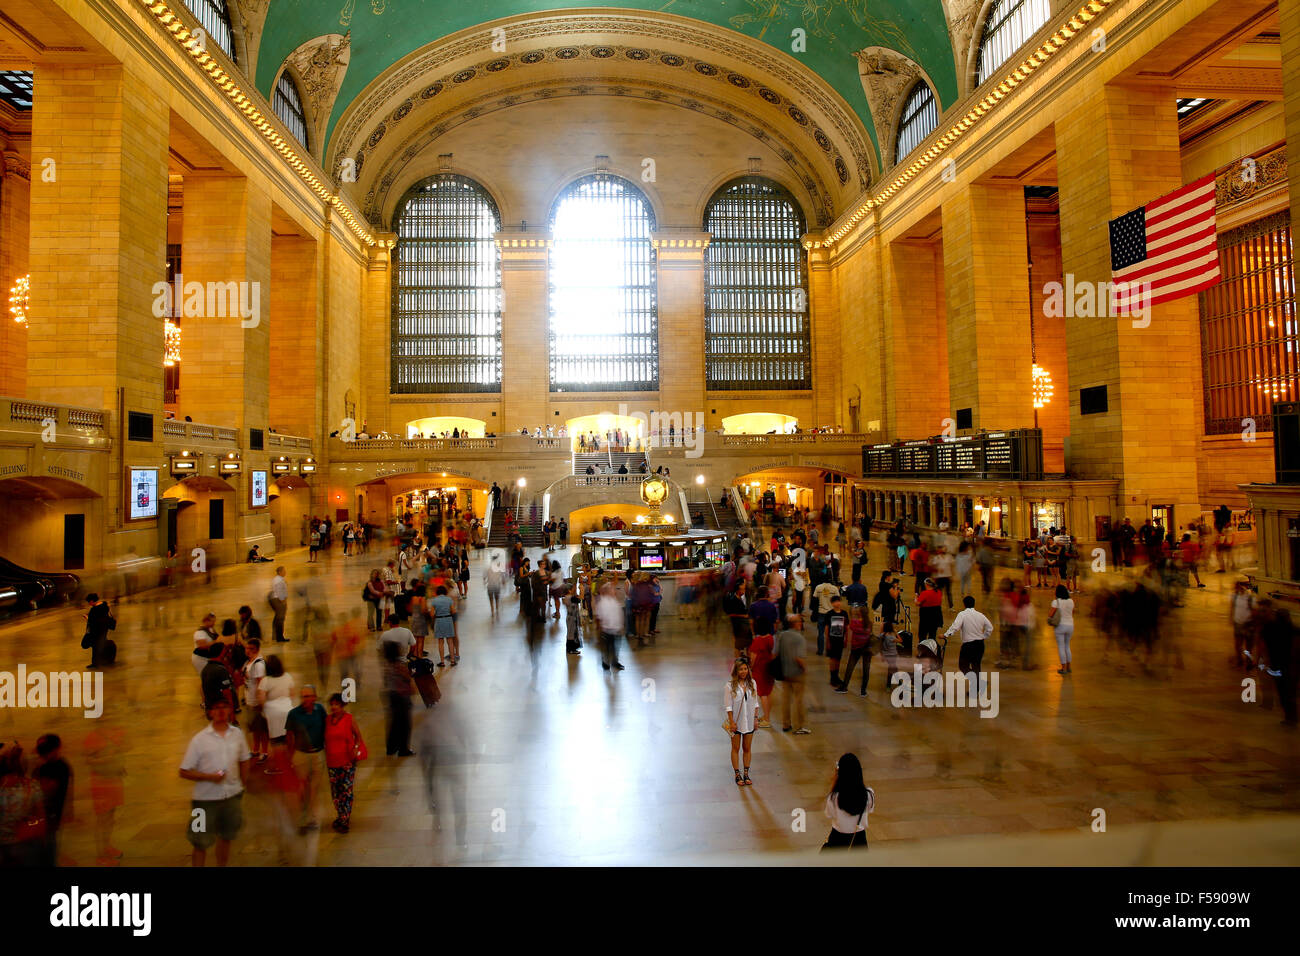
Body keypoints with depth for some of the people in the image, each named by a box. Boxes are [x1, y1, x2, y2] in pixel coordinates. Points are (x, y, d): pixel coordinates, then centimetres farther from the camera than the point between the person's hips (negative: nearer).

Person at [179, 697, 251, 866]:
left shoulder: (237, 734, -1)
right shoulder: (199, 739, -11)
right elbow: (184, 772, -9)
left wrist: (242, 785, 8)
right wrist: (209, 777, -21)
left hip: (232, 796, 3)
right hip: (206, 800, -3)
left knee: (226, 838, 19)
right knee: (201, 844, 6)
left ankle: (222, 865, 37)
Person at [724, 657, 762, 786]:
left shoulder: (752, 683, 1)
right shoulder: (730, 685, -11)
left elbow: (756, 703, 8)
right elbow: (728, 706, -9)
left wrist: (756, 718, 3)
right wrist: (732, 722, -13)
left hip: (749, 721, 3)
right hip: (736, 722, -3)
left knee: (747, 748, 11)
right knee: (735, 749, 6)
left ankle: (746, 774, 21)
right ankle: (737, 775, 15)